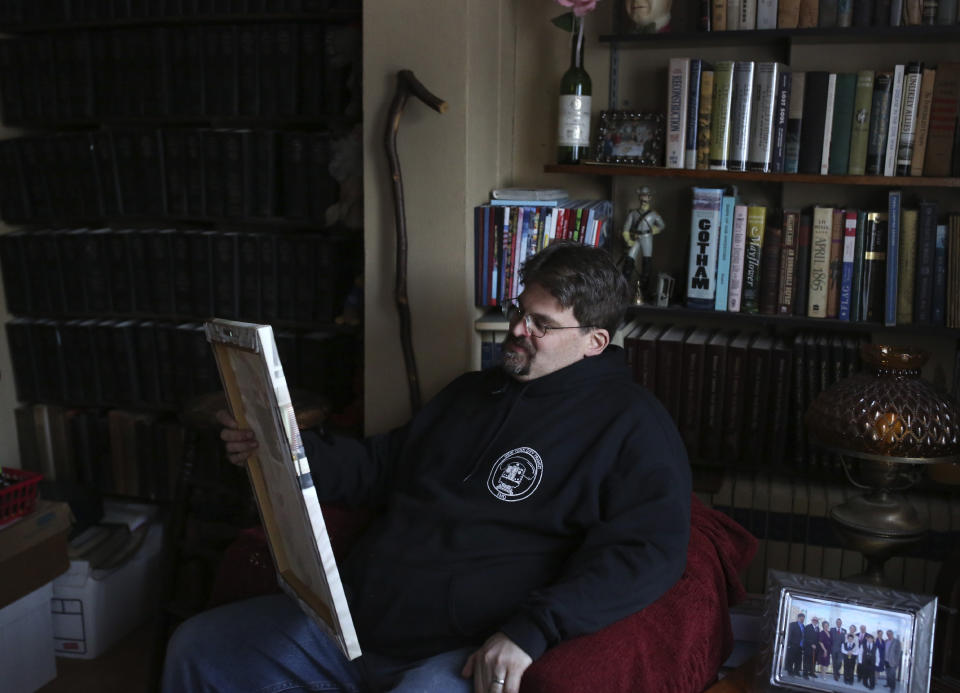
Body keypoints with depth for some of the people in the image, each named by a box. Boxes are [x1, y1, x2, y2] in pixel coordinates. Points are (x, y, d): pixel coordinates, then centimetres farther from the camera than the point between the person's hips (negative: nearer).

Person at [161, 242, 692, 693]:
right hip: (357, 613, 8)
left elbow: (649, 550, -15)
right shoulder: (470, 392, 22)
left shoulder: (630, 424, -3)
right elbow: (380, 466, 28)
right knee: (197, 650, 1)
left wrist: (531, 631, -25)